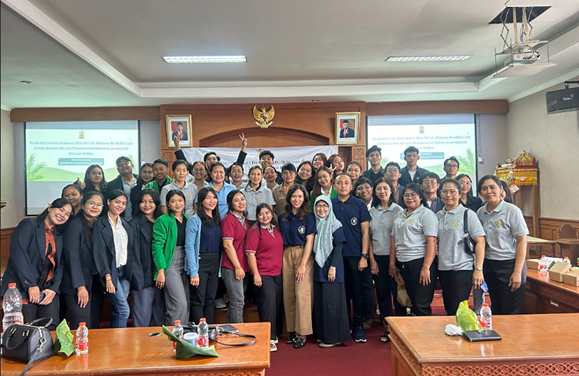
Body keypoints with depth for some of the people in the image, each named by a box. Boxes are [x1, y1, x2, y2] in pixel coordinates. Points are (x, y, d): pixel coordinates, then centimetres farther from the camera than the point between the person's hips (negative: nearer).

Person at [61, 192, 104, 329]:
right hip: (79, 284, -6)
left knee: (94, 326, 10)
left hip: (96, 283, 7)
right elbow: (72, 257, -15)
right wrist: (80, 286, -18)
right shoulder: (75, 226, -10)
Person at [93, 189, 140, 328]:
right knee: (124, 310, -10)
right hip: (110, 271, -5)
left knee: (118, 310, 9)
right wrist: (108, 277, -15)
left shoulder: (125, 224, 12)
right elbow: (99, 253, -10)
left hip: (125, 272, 5)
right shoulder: (100, 224, -5)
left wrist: (133, 272, 7)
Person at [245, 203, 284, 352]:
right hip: (263, 275, -6)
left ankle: (274, 334, 26)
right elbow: (250, 253, -12)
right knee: (268, 305, -7)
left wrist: (282, 268, 16)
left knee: (276, 305, 12)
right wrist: (256, 274, -16)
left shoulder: (276, 229, 12)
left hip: (277, 273, 6)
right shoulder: (255, 231, -7)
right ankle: (269, 339, 3)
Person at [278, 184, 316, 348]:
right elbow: (281, 239, 13)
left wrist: (303, 264, -13)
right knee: (288, 295, 6)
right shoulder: (282, 217, 9)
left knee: (302, 294, -7)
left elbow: (309, 241, -7)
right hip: (287, 255, 4)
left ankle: (302, 333, 2)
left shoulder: (309, 216, -3)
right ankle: (292, 330, 17)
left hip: (303, 254, -4)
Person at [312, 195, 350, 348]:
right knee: (319, 301, 10)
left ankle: (334, 337, 8)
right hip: (318, 267, 6)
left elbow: (339, 246, -11)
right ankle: (323, 334, 22)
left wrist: (333, 267, -17)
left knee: (331, 301, -3)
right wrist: (313, 265, 8)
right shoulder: (315, 224, 11)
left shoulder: (335, 225, -6)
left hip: (331, 267, -6)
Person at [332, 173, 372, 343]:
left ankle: (358, 326, 18)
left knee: (359, 292, 4)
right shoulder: (330, 205, 4)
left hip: (357, 255, -1)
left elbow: (365, 232, -1)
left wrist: (364, 256, -7)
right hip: (337, 255, 2)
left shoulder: (360, 204, -1)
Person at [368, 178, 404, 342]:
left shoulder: (398, 210, -2)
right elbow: (369, 238, 8)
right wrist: (372, 260, 2)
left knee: (397, 292, 0)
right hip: (378, 257, 3)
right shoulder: (371, 211, 7)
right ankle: (387, 328, 21)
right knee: (382, 293, 8)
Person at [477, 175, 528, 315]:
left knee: (511, 313, 2)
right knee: (496, 309, 15)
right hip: (488, 265, 5)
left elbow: (522, 242, -10)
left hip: (509, 264, -5)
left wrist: (517, 272, -14)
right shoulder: (480, 212, 4)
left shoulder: (512, 210, -9)